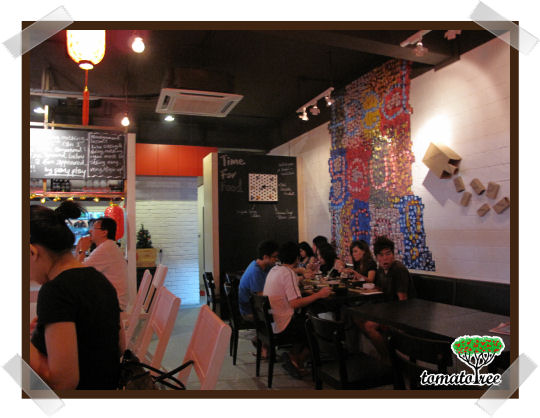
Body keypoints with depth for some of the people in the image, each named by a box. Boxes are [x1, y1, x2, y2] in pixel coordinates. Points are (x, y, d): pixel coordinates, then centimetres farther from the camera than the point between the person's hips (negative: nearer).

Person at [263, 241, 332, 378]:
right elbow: (295, 303, -26)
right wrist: (318, 294, -19)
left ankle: (293, 356, 13)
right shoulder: (288, 273, -19)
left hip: (270, 321, 9)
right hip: (282, 325, -9)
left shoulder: (274, 270, 7)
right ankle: (297, 359, 7)